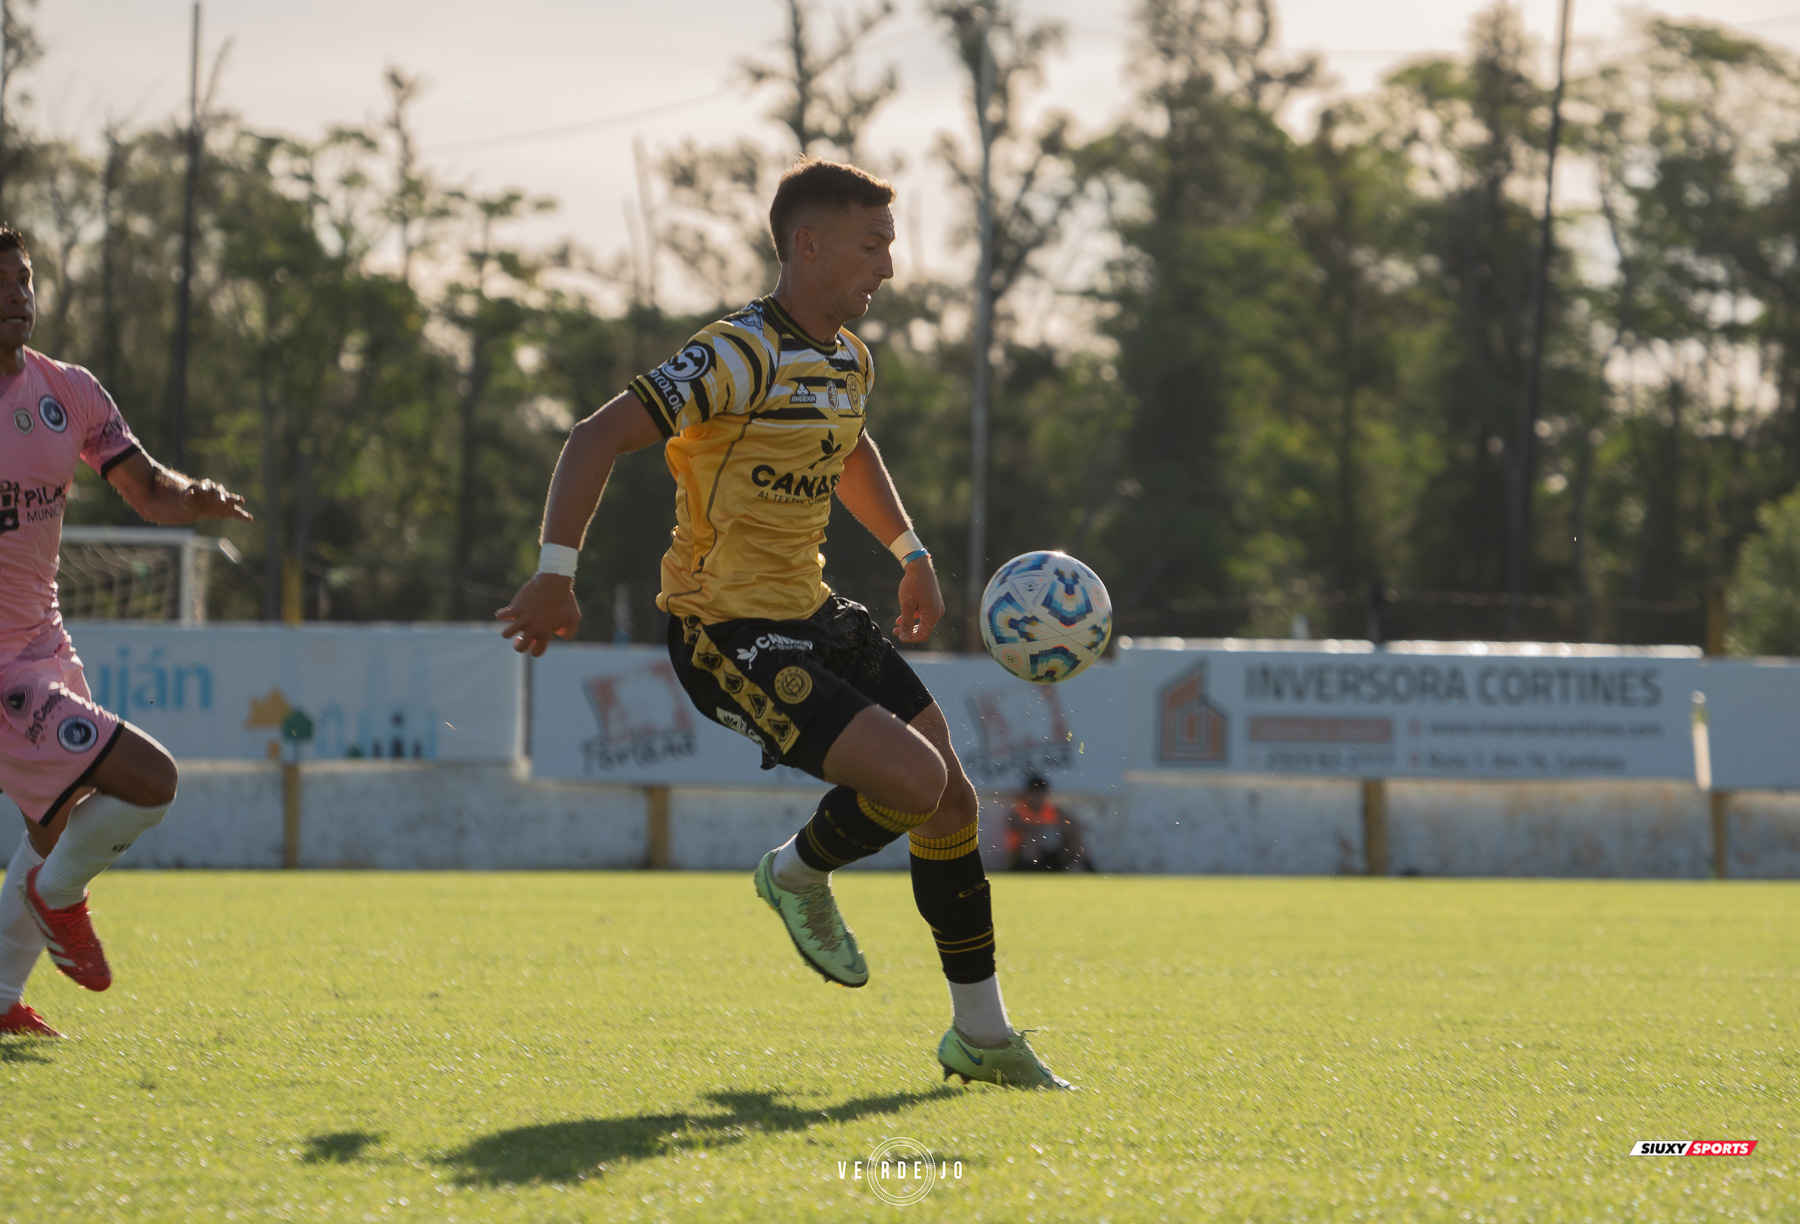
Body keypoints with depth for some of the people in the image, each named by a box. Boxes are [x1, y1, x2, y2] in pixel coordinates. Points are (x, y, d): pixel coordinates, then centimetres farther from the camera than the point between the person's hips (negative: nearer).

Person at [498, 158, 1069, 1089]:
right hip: (726, 632, -9)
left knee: (952, 802, 7)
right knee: (913, 777, -22)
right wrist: (555, 574, -28)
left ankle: (982, 1034, 19)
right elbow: (599, 437, -23)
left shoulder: (849, 363, 10)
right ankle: (800, 876, 10)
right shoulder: (742, 354, -19)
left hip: (812, 615, 9)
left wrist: (911, 554, 30)